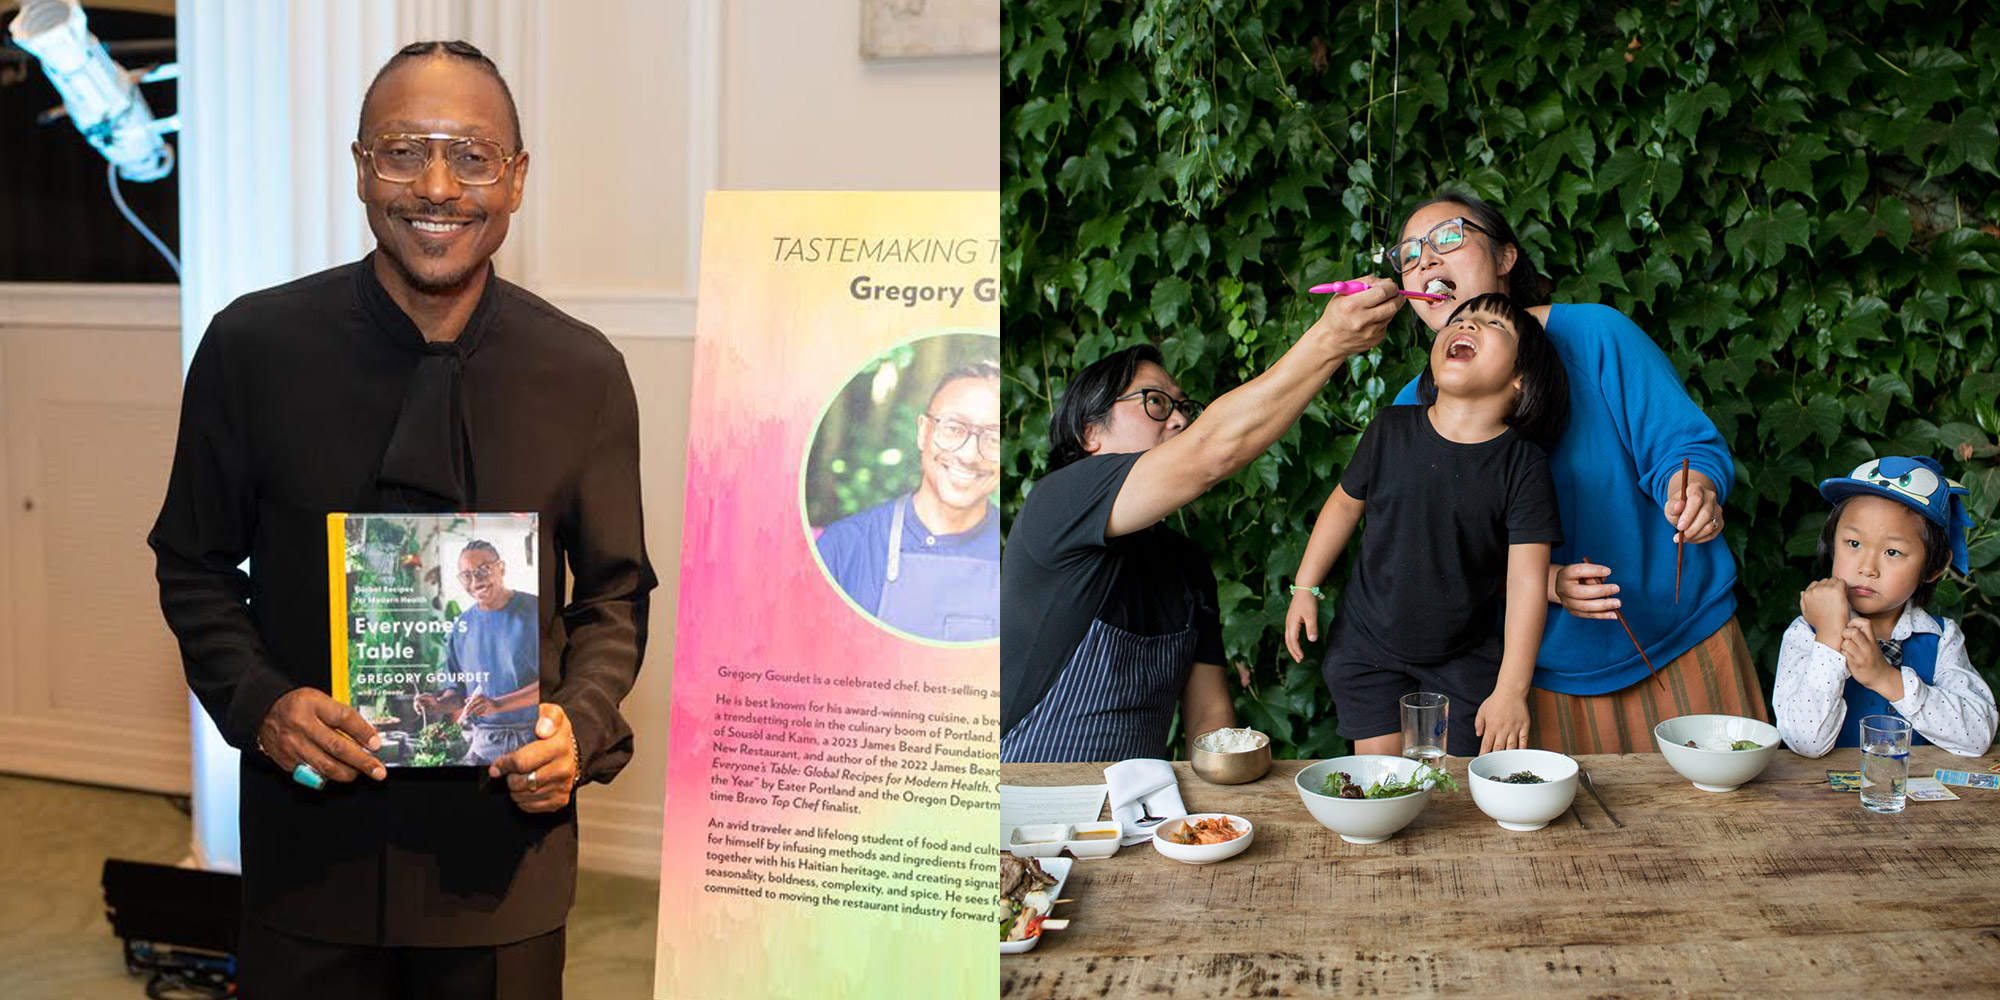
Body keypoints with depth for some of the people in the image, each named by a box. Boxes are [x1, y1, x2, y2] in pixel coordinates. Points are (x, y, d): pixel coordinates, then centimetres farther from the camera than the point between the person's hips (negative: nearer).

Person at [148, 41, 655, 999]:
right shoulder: (252, 346, -7)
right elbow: (196, 563, 4)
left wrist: (580, 723, -12)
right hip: (309, 843, 0)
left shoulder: (584, 372, -5)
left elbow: (614, 593, 4)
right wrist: (260, 702, -12)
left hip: (505, 841, 1)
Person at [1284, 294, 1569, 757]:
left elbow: (1527, 583, -17)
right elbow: (1346, 502, 8)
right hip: (1368, 646, 1)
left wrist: (1511, 691, -21)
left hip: (1465, 661, -1)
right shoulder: (1391, 430, -9)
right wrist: (1305, 588, 8)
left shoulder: (1524, 465, -15)